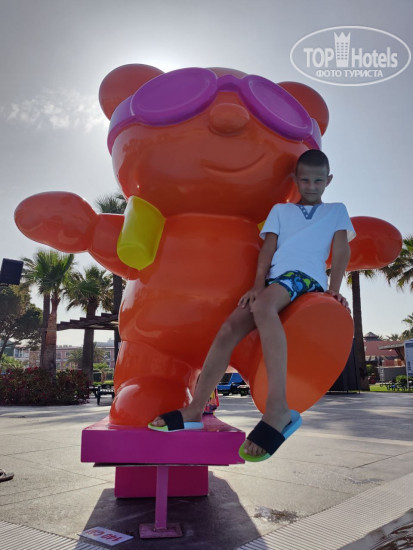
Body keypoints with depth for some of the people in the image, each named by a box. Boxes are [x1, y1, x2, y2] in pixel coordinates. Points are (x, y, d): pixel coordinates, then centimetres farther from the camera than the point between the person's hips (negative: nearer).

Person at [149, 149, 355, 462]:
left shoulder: (336, 210, 22)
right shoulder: (280, 210, 26)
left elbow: (342, 249, 9)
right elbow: (268, 249, 13)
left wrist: (334, 288, -7)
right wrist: (258, 285, -4)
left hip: (307, 277, -4)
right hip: (273, 281, 4)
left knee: (263, 306, -37)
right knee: (230, 328, -17)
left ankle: (279, 409, -45)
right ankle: (195, 410, -13)